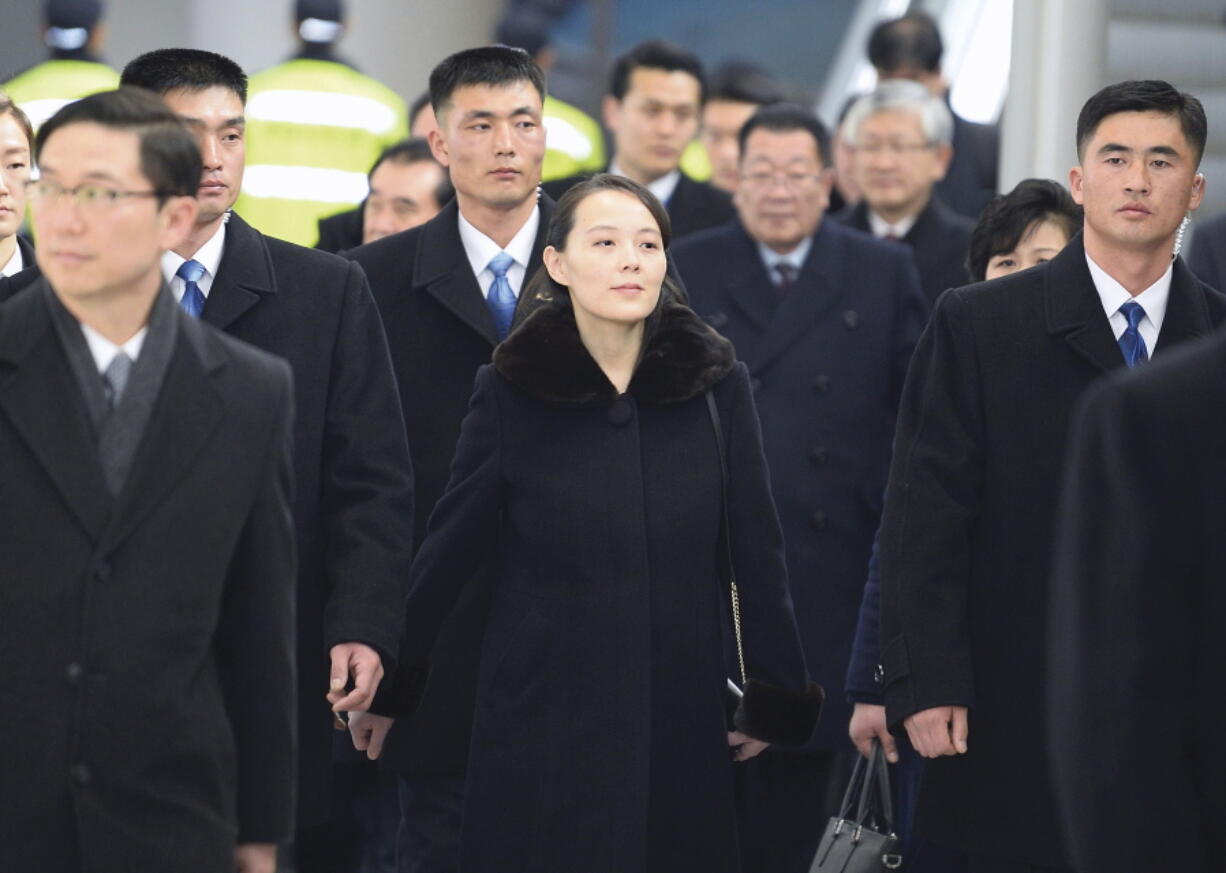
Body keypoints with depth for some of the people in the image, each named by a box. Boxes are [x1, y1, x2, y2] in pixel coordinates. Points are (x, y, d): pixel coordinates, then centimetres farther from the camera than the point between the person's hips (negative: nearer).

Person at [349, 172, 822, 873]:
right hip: (543, 721, -1)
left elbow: (756, 550, 3)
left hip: (683, 723, 1)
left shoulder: (716, 382, 0)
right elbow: (449, 550, 3)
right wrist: (389, 688, 6)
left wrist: (778, 699, 4)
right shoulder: (511, 388, -3)